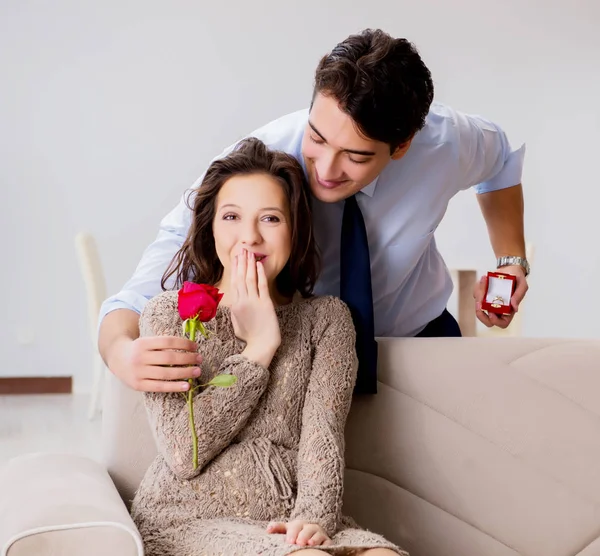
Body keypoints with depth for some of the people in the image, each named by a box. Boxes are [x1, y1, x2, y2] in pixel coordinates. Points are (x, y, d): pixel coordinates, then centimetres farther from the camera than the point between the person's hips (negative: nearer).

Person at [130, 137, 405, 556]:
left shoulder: (326, 318, 7)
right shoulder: (169, 313, 2)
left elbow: (323, 434, -5)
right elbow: (182, 450, -9)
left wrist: (314, 517, -24)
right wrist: (258, 348, -9)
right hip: (189, 519, -3)